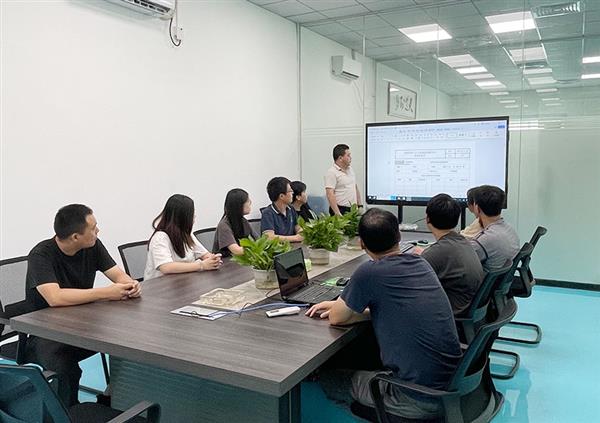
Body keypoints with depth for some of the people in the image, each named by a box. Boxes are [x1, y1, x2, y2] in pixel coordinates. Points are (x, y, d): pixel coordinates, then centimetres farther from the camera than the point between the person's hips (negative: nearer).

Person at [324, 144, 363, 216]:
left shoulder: (350, 170, 15)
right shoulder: (331, 172, -11)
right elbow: (330, 195, -18)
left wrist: (360, 205, 14)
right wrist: (338, 214, -24)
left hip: (353, 210, 7)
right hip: (341, 210, -7)